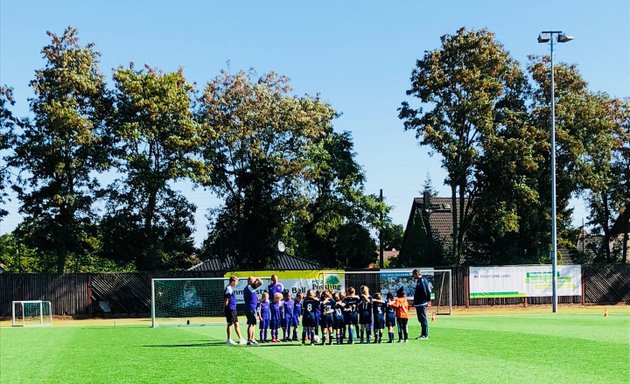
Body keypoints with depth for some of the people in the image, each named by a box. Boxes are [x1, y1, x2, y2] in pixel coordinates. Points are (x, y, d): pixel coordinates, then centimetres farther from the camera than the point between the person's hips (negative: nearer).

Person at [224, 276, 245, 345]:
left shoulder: (231, 289, 15)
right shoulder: (228, 289, -14)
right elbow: (226, 301, -16)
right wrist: (226, 310, -17)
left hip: (233, 309, 10)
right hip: (230, 309, -10)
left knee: (236, 324, 10)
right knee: (230, 324, -2)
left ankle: (240, 339, 14)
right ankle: (229, 340, 5)